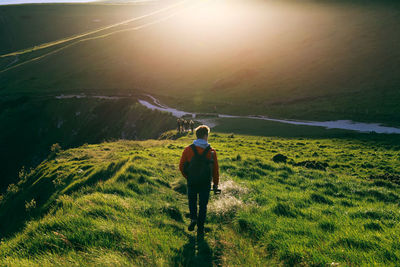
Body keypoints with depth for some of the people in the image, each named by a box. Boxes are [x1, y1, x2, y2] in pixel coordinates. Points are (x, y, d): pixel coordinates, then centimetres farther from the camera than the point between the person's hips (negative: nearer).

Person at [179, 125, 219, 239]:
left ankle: (193, 218, 6)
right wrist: (215, 183, 12)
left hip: (192, 183, 0)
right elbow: (215, 170, -2)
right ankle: (200, 230, 17)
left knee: (192, 201, 26)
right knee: (203, 206, 13)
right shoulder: (212, 151, -9)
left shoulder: (188, 150, -9)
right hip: (205, 184, 0)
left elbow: (181, 167, -2)